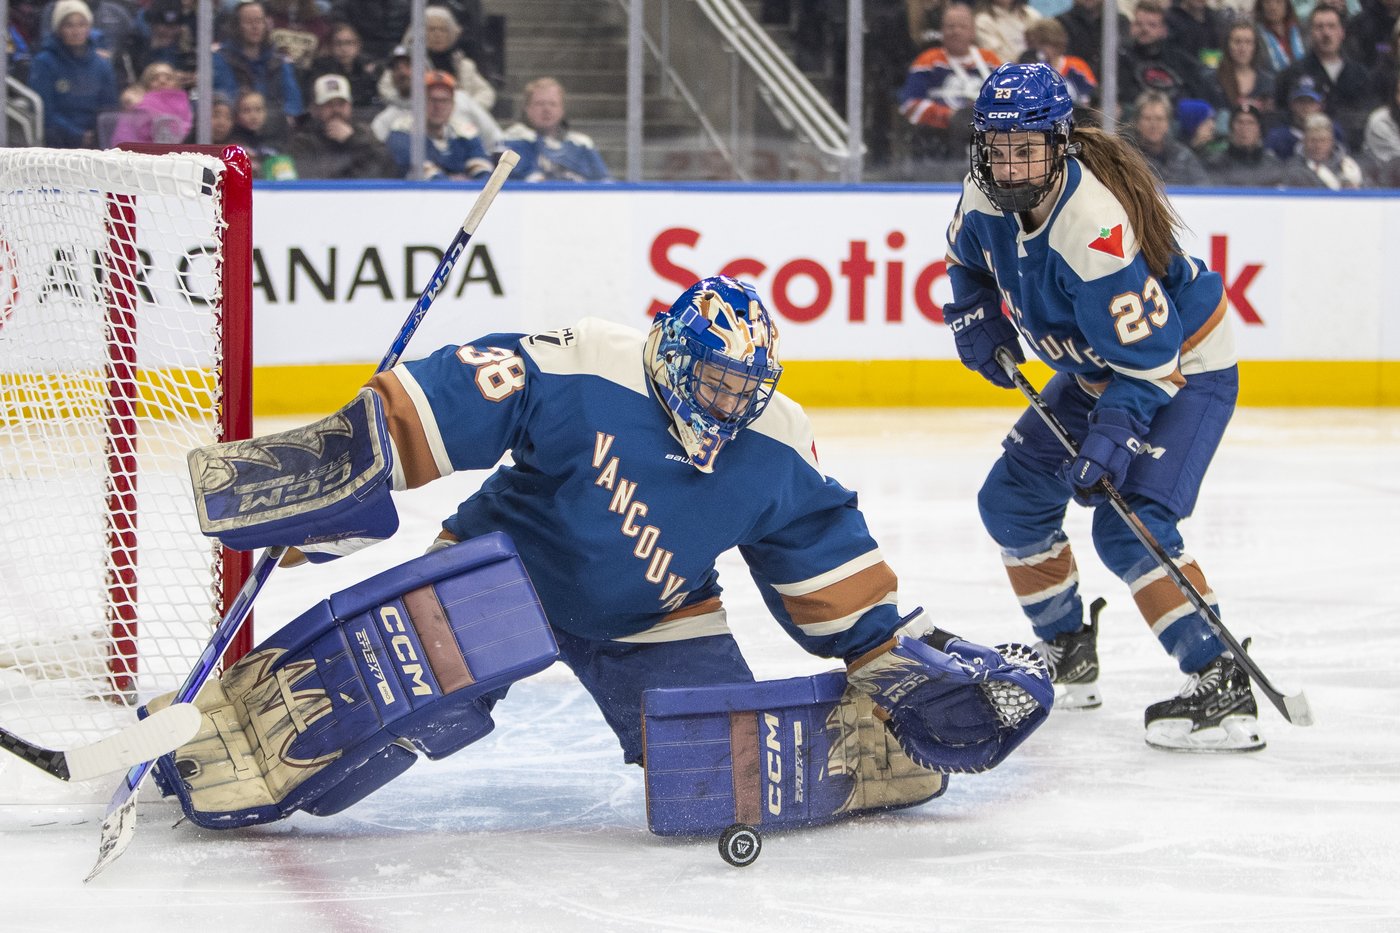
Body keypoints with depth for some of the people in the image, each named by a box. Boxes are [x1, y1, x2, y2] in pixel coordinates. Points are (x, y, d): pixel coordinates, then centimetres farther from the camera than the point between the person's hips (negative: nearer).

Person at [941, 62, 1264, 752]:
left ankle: (1222, 690, -26)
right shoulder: (987, 196, -11)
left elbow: (1148, 357, -33)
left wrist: (1112, 434, -41)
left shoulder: (1096, 228, -36)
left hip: (1184, 366, -9)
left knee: (1129, 526, -24)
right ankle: (1068, 660, 27)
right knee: (1012, 501, 10)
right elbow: (969, 256, 15)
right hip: (1094, 368, 9)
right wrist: (977, 318, 2)